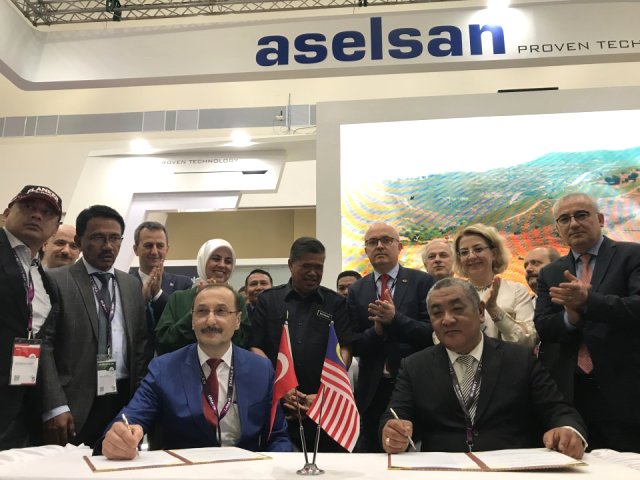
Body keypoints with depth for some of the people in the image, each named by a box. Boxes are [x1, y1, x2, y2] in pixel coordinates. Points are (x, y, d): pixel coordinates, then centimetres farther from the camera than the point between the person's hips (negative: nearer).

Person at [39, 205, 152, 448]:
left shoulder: (133, 285, 10)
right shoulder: (56, 281, -2)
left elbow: (142, 344, 11)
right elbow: (44, 346, -7)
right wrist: (55, 407, -13)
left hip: (124, 402, 4)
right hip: (74, 403, -3)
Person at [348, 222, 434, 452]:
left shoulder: (423, 282, -3)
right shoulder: (356, 291, 5)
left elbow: (433, 333, -10)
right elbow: (353, 345, 2)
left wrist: (395, 319, -23)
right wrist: (377, 330, -18)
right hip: (372, 390, 2)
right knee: (371, 452, 13)